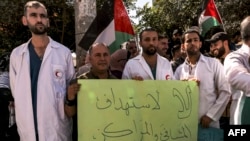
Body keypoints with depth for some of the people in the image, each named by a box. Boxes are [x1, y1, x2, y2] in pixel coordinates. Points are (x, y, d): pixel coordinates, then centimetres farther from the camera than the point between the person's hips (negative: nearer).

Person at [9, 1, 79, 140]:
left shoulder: (64, 52, -2)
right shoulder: (16, 54, 4)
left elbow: (72, 87, 5)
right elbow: (16, 92, 9)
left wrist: (71, 97, -12)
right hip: (27, 129, 2)